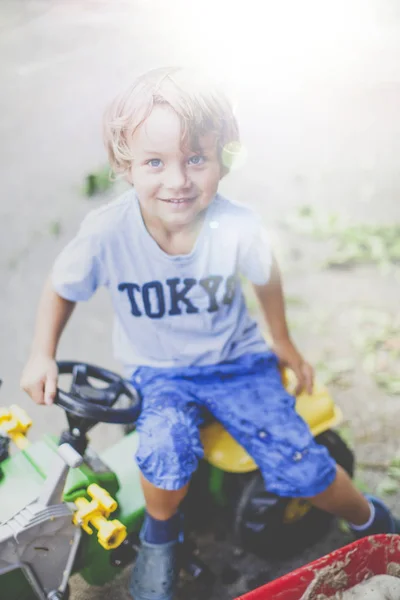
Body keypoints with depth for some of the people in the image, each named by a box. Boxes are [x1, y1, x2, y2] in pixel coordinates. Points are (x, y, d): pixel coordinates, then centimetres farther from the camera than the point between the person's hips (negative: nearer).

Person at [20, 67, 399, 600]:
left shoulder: (237, 227, -23)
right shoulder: (107, 233, -24)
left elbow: (266, 277, 0)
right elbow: (61, 290, -4)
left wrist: (283, 343, 13)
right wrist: (42, 355, -14)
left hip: (236, 360, 0)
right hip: (158, 371, 0)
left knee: (300, 466, -9)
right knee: (165, 449, -30)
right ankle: (160, 532, 6)